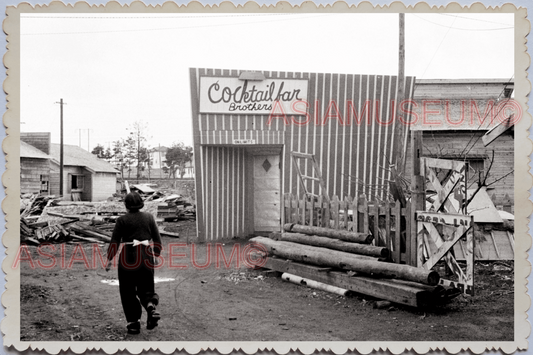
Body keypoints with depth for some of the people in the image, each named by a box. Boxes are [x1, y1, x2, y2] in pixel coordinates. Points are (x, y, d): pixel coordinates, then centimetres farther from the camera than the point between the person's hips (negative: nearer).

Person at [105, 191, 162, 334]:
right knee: (146, 288, 17)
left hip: (128, 258, -3)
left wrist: (109, 260, 3)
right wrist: (156, 255, 19)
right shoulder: (149, 217, 4)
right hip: (147, 258, 3)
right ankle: (151, 306, -12)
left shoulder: (123, 220, -5)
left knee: (128, 292, 10)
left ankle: (133, 323, 9)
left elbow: (114, 242, -5)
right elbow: (157, 239, 6)